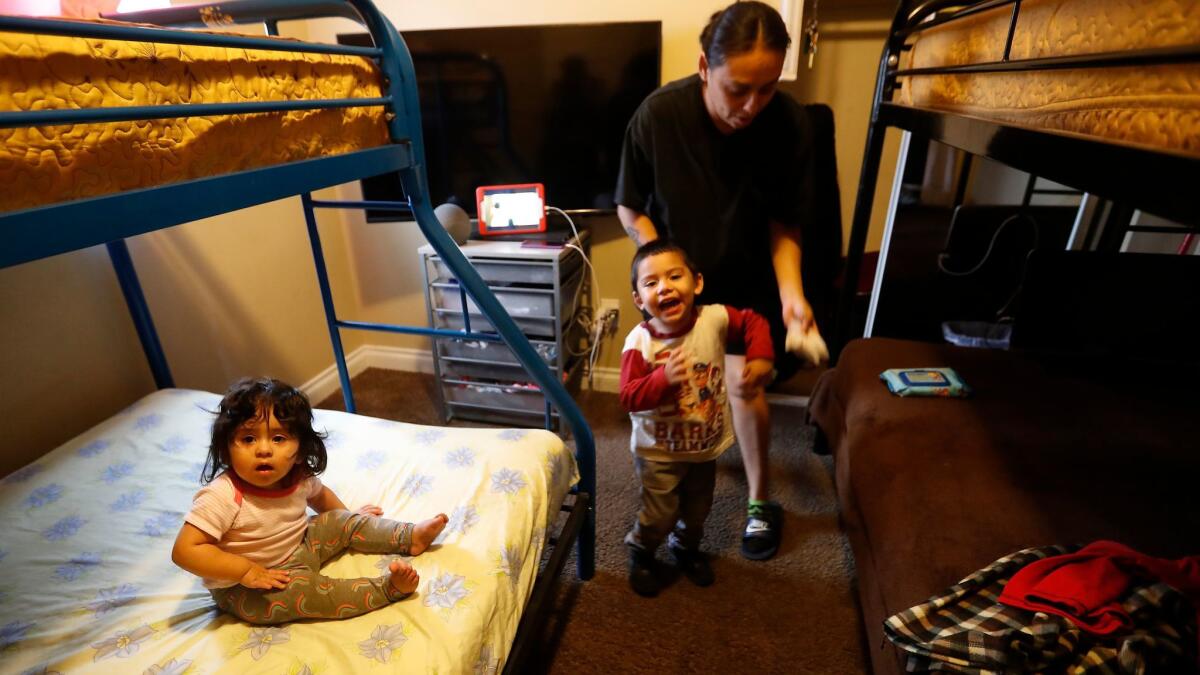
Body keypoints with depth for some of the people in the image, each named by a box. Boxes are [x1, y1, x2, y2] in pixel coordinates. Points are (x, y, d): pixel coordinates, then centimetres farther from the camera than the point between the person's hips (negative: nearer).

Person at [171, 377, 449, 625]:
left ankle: (410, 536, 7)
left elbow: (319, 493, 14)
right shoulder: (222, 496, -30)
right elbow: (185, 550, -30)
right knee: (298, 588, -30)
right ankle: (385, 588, -26)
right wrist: (247, 571, -33)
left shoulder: (298, 476, -10)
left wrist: (347, 518, 13)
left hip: (297, 549, 7)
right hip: (242, 591, -7)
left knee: (342, 521, 1)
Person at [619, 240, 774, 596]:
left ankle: (686, 548, 53)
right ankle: (640, 554, 37)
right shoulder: (640, 343, -23)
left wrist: (761, 360, -10)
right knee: (660, 516, 4)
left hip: (707, 444, 4)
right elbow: (628, 398, -25)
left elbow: (753, 322, 2)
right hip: (659, 450, -3)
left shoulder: (715, 319, -16)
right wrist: (664, 378, -40)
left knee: (697, 511, 22)